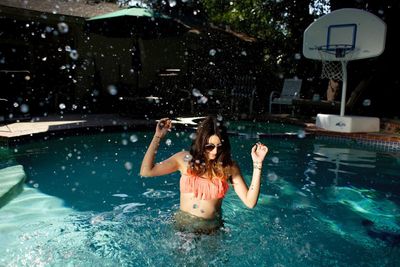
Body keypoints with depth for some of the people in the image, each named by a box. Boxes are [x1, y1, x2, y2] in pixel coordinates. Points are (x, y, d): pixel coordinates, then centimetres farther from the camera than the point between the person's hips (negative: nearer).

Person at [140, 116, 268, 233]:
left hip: (212, 229, 1)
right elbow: (146, 171, -6)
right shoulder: (185, 159, -3)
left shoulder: (229, 167, -4)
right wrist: (157, 137, -8)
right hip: (183, 225, 0)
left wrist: (257, 164, -15)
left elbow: (250, 202, -9)